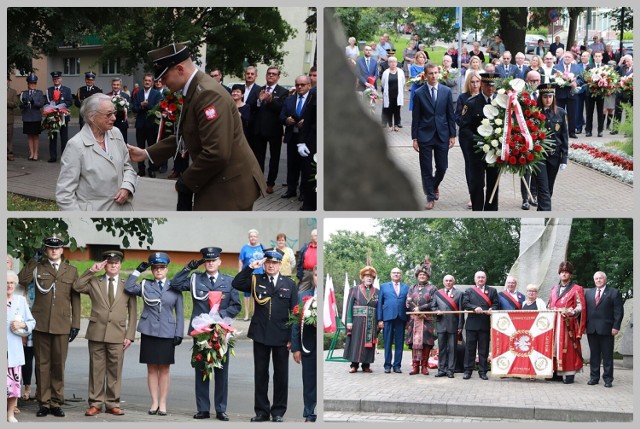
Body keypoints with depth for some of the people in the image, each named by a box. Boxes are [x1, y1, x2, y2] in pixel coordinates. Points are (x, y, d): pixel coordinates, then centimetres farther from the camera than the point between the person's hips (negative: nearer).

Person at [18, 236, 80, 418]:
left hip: (61, 325, 1)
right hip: (41, 324, 0)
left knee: (59, 364, 3)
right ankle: (44, 402, 7)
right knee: (42, 363, 2)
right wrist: (33, 260, -10)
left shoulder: (71, 271, 11)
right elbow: (22, 280, -11)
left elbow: (75, 299, 10)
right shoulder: (38, 267, 9)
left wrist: (76, 324, 4)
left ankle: (56, 402, 10)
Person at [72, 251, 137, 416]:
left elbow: (132, 312, 7)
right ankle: (95, 404, 8)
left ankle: (112, 404, 10)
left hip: (117, 334, 0)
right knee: (96, 369, 2)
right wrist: (91, 271, -9)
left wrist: (130, 335, 1)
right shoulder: (94, 282, 10)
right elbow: (77, 287, -7)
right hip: (96, 333, 0)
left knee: (115, 370, 2)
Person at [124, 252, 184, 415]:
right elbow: (128, 288, -11)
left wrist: (179, 333, 0)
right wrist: (138, 271, -9)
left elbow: (179, 313, 6)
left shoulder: (174, 287, 6)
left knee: (164, 369, 4)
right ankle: (154, 402, 10)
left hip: (167, 333, -1)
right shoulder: (145, 285, 7)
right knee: (152, 368, 4)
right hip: (149, 332, 1)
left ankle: (162, 403, 10)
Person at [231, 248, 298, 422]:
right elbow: (236, 283, -8)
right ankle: (261, 411, 14)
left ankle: (279, 411, 14)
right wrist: (251, 267, -14)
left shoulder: (289, 284, 3)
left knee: (281, 374, 5)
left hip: (281, 336, -1)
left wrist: (293, 338, -4)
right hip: (260, 335, 1)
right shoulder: (256, 280, 6)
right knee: (260, 374, 6)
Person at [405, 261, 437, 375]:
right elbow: (408, 303, 6)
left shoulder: (432, 288, 7)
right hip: (413, 319, 2)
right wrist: (417, 313, -9)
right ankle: (415, 366, 1)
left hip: (427, 320, -2)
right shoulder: (412, 288, 16)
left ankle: (424, 366, 0)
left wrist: (420, 308, -11)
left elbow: (433, 303, -5)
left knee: (426, 342, -5)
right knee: (414, 342, -1)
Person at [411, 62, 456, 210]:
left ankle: (434, 186, 36)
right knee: (426, 169, 2)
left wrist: (452, 135, 2)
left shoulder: (446, 91, 2)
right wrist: (415, 138, -3)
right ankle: (430, 197, 13)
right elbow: (415, 117, 0)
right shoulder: (419, 93, -2)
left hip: (442, 135, 1)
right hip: (425, 136, -1)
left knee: (442, 167, 6)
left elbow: (450, 115, 5)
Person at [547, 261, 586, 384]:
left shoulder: (576, 289, 2)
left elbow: (580, 307, -5)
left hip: (568, 324, -5)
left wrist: (568, 312, -20)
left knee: (568, 348, -8)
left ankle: (569, 374, -7)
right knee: (555, 346, 1)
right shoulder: (554, 289, 19)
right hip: (554, 323, 5)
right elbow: (549, 305, 24)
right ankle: (557, 372, 5)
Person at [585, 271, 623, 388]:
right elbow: (585, 309, 13)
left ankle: (608, 379, 3)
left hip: (606, 329, -4)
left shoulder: (614, 293, 1)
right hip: (591, 329, 4)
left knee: (607, 355, 0)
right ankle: (594, 377, 13)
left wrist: (616, 326, -10)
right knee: (594, 355, 8)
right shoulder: (588, 293, 15)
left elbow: (619, 311, -2)